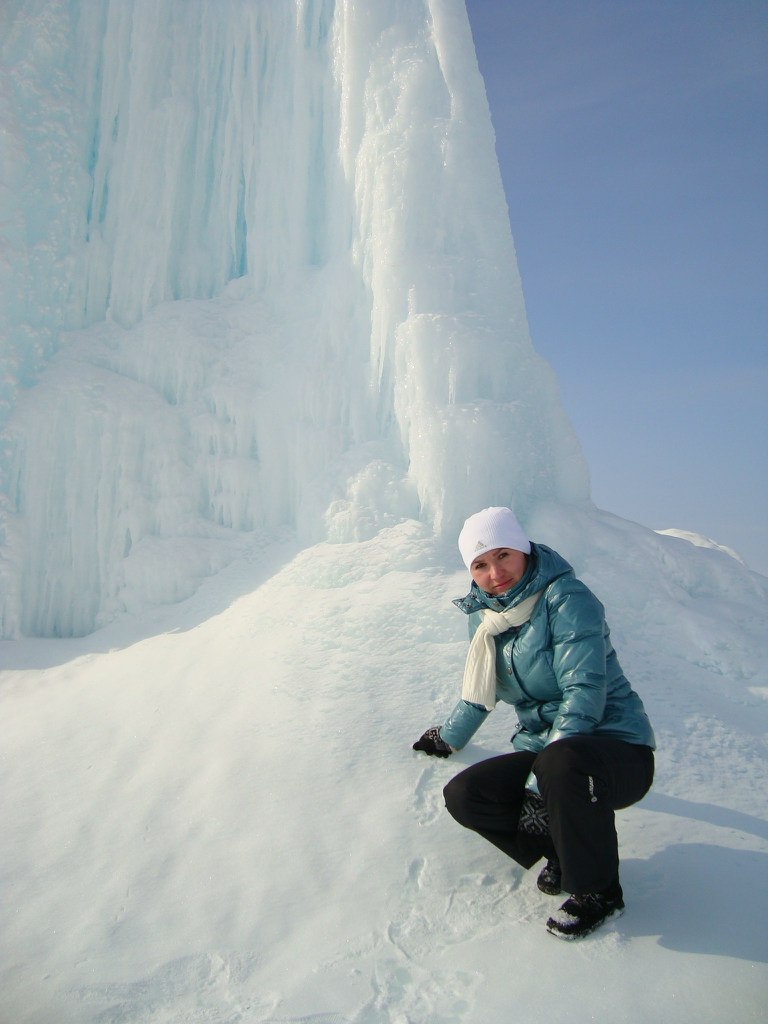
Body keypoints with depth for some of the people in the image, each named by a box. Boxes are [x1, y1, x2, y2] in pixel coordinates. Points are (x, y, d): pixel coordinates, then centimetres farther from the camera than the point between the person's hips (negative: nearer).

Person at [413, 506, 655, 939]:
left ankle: (598, 889, -11)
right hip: (544, 751, 7)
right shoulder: (486, 615, 6)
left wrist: (540, 785, -28)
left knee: (559, 762, -38)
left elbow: (584, 693, -25)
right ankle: (565, 851, 6)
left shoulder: (567, 599, -17)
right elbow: (481, 689, 24)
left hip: (618, 749, -6)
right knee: (463, 795, -14)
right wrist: (449, 737, 35)